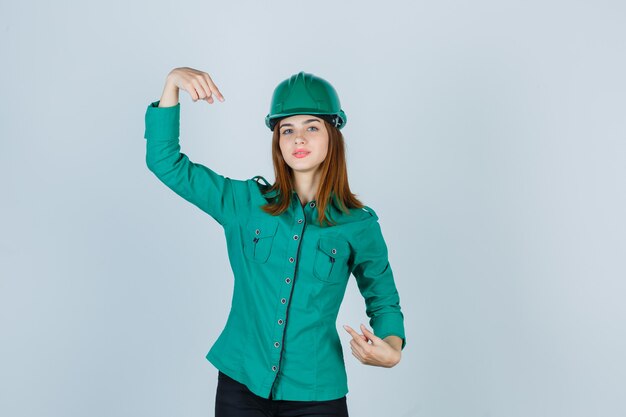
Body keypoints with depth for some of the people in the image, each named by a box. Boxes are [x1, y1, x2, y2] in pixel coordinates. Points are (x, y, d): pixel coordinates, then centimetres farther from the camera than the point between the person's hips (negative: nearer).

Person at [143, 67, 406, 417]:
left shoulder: (359, 225, -3)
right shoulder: (246, 203, 0)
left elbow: (383, 300, 8)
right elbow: (165, 162, 0)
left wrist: (391, 347, -11)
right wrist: (173, 83, -10)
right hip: (241, 383, 1)